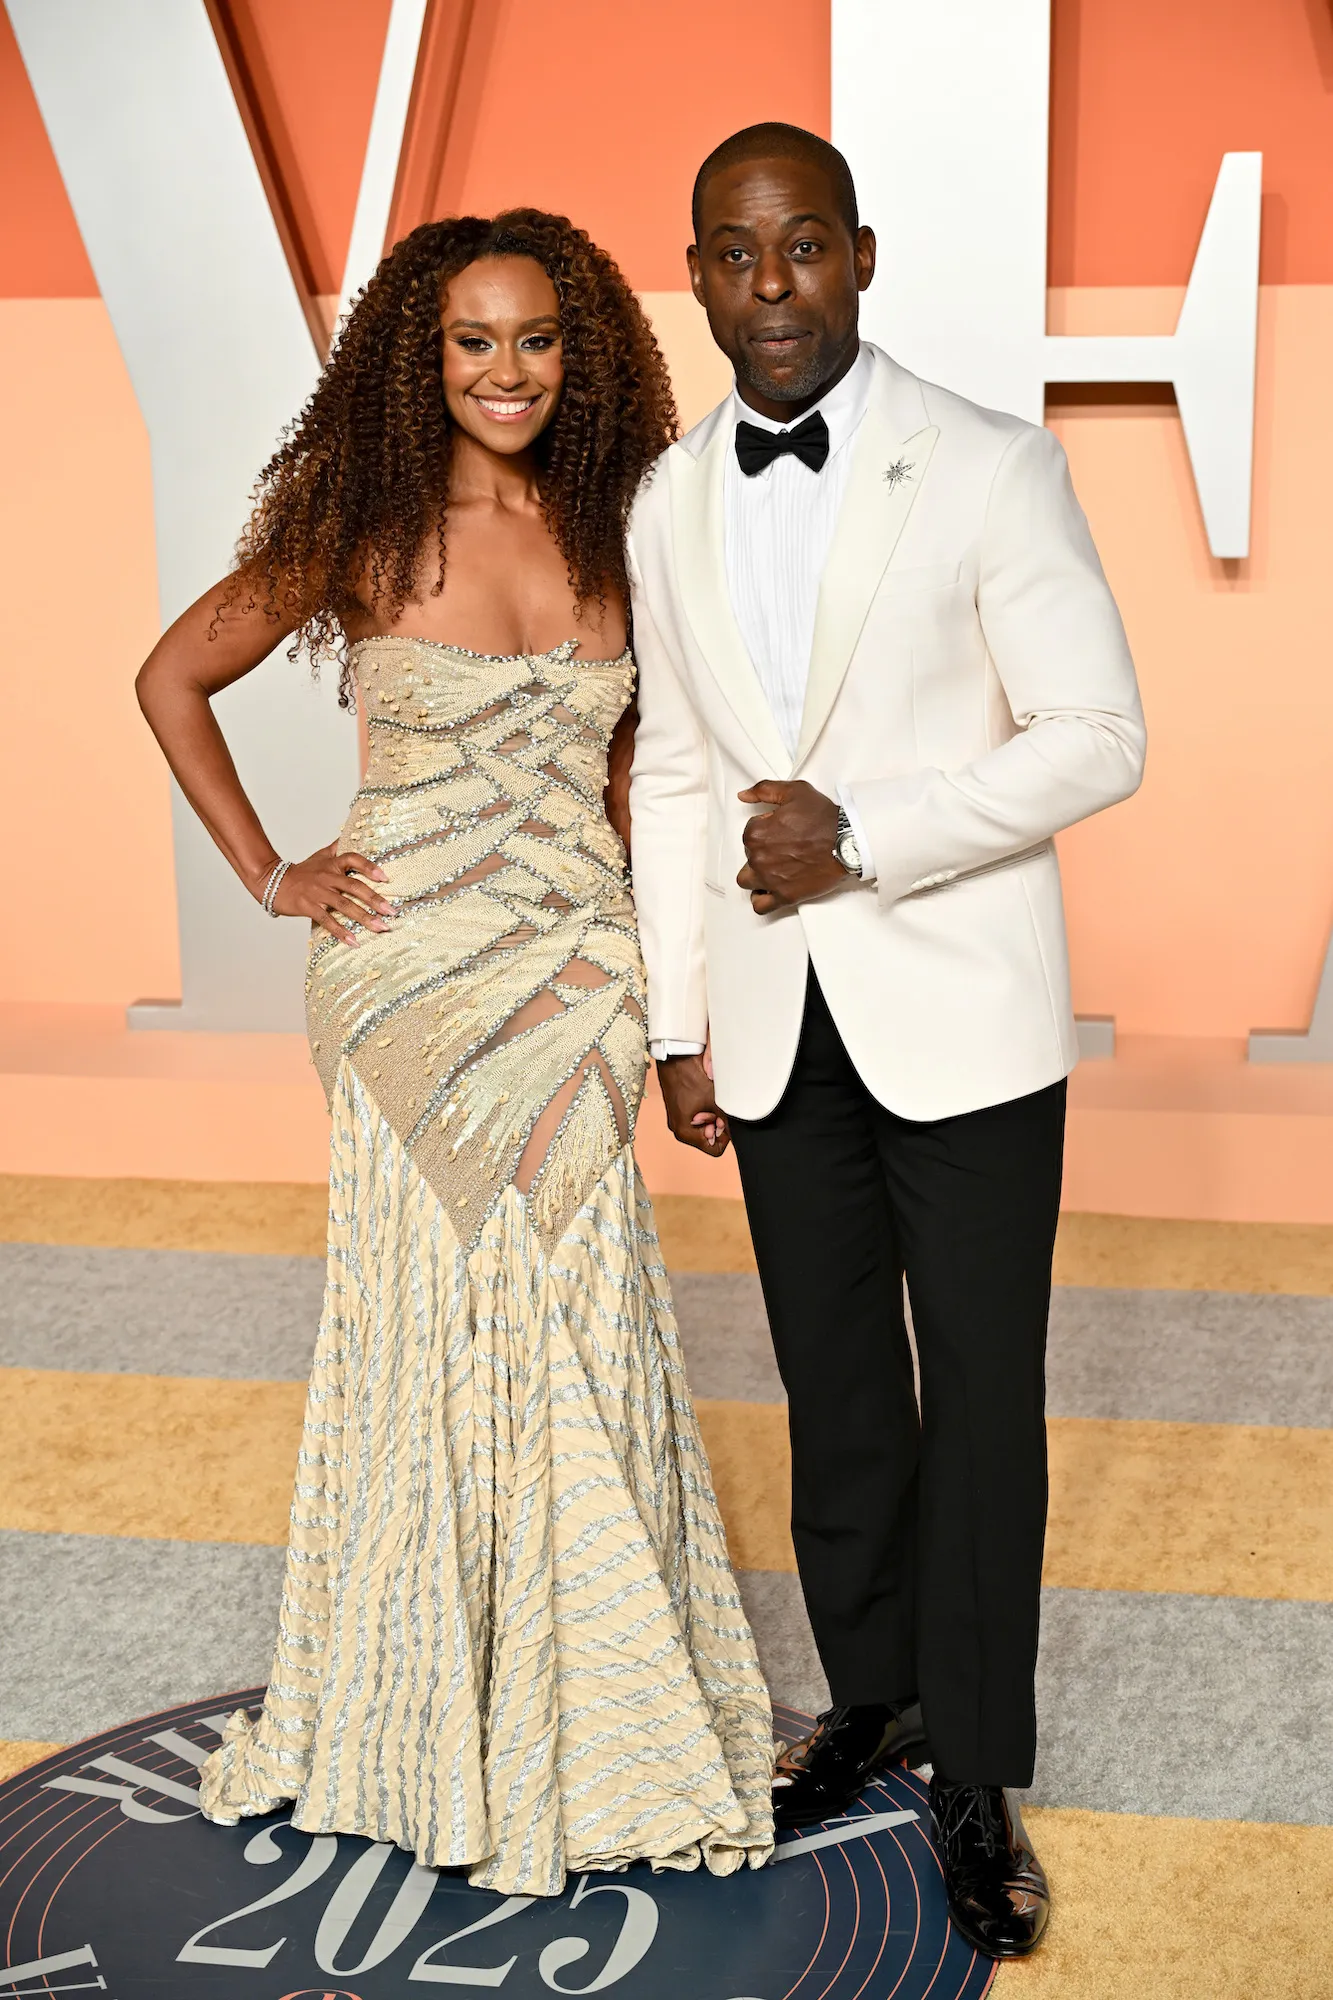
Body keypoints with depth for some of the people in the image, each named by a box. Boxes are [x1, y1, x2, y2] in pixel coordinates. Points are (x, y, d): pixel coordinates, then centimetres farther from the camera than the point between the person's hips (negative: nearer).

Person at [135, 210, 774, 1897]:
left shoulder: (607, 531, 6)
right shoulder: (366, 533, -4)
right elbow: (173, 679, 5)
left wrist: (659, 938, 9)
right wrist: (267, 876, 0)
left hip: (572, 980, 3)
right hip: (416, 981, -3)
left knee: (576, 1326, 7)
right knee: (435, 1321, 4)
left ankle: (595, 1714, 24)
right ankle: (440, 1718, 23)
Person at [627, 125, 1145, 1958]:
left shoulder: (992, 472, -8)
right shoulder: (668, 507, 6)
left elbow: (1098, 737, -10)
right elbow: (673, 777, 11)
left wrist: (862, 837, -19)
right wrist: (680, 1027, 9)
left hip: (960, 1015, -4)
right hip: (780, 1028, 4)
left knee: (981, 1400, 3)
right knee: (835, 1390, 15)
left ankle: (978, 1780, 18)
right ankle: (873, 1696, 34)